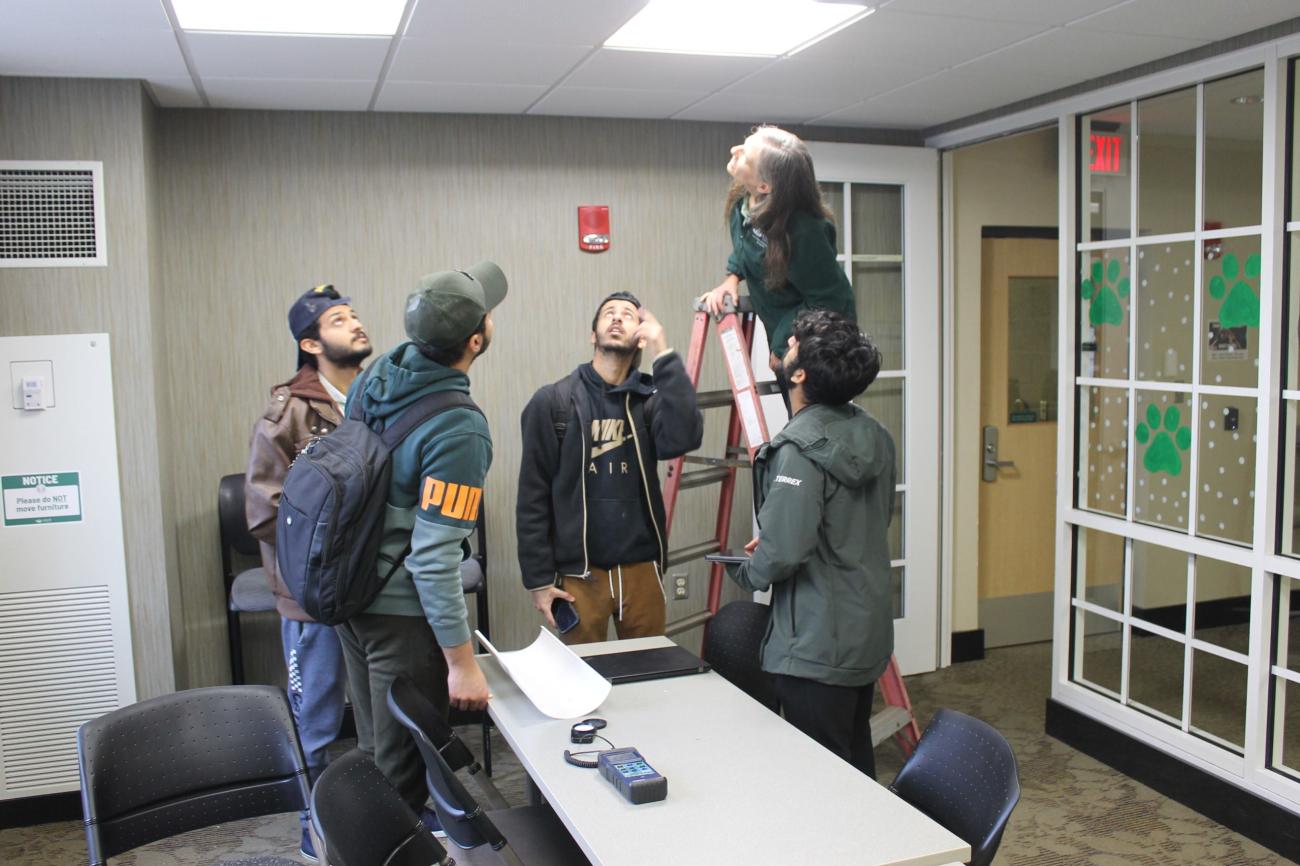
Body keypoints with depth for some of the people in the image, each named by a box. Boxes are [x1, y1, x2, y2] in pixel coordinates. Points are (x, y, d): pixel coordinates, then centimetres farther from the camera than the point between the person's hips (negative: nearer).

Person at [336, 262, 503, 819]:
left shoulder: (378, 373, -3)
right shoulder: (460, 430, -25)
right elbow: (434, 559, -26)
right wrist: (462, 663, -19)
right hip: (402, 611, -8)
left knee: (375, 748, 23)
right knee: (402, 770, 8)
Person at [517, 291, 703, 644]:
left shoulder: (650, 398, 3)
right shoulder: (553, 402, -3)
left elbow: (682, 439, -19)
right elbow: (533, 498, -3)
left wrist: (664, 354, -18)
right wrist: (538, 578, -6)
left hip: (642, 569, 2)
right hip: (579, 573, -2)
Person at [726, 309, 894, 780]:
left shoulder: (800, 449, -24)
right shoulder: (873, 435, 3)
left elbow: (783, 552, -27)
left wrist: (745, 570, -3)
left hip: (817, 646, -9)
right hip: (868, 631, 9)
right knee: (856, 758, 23)